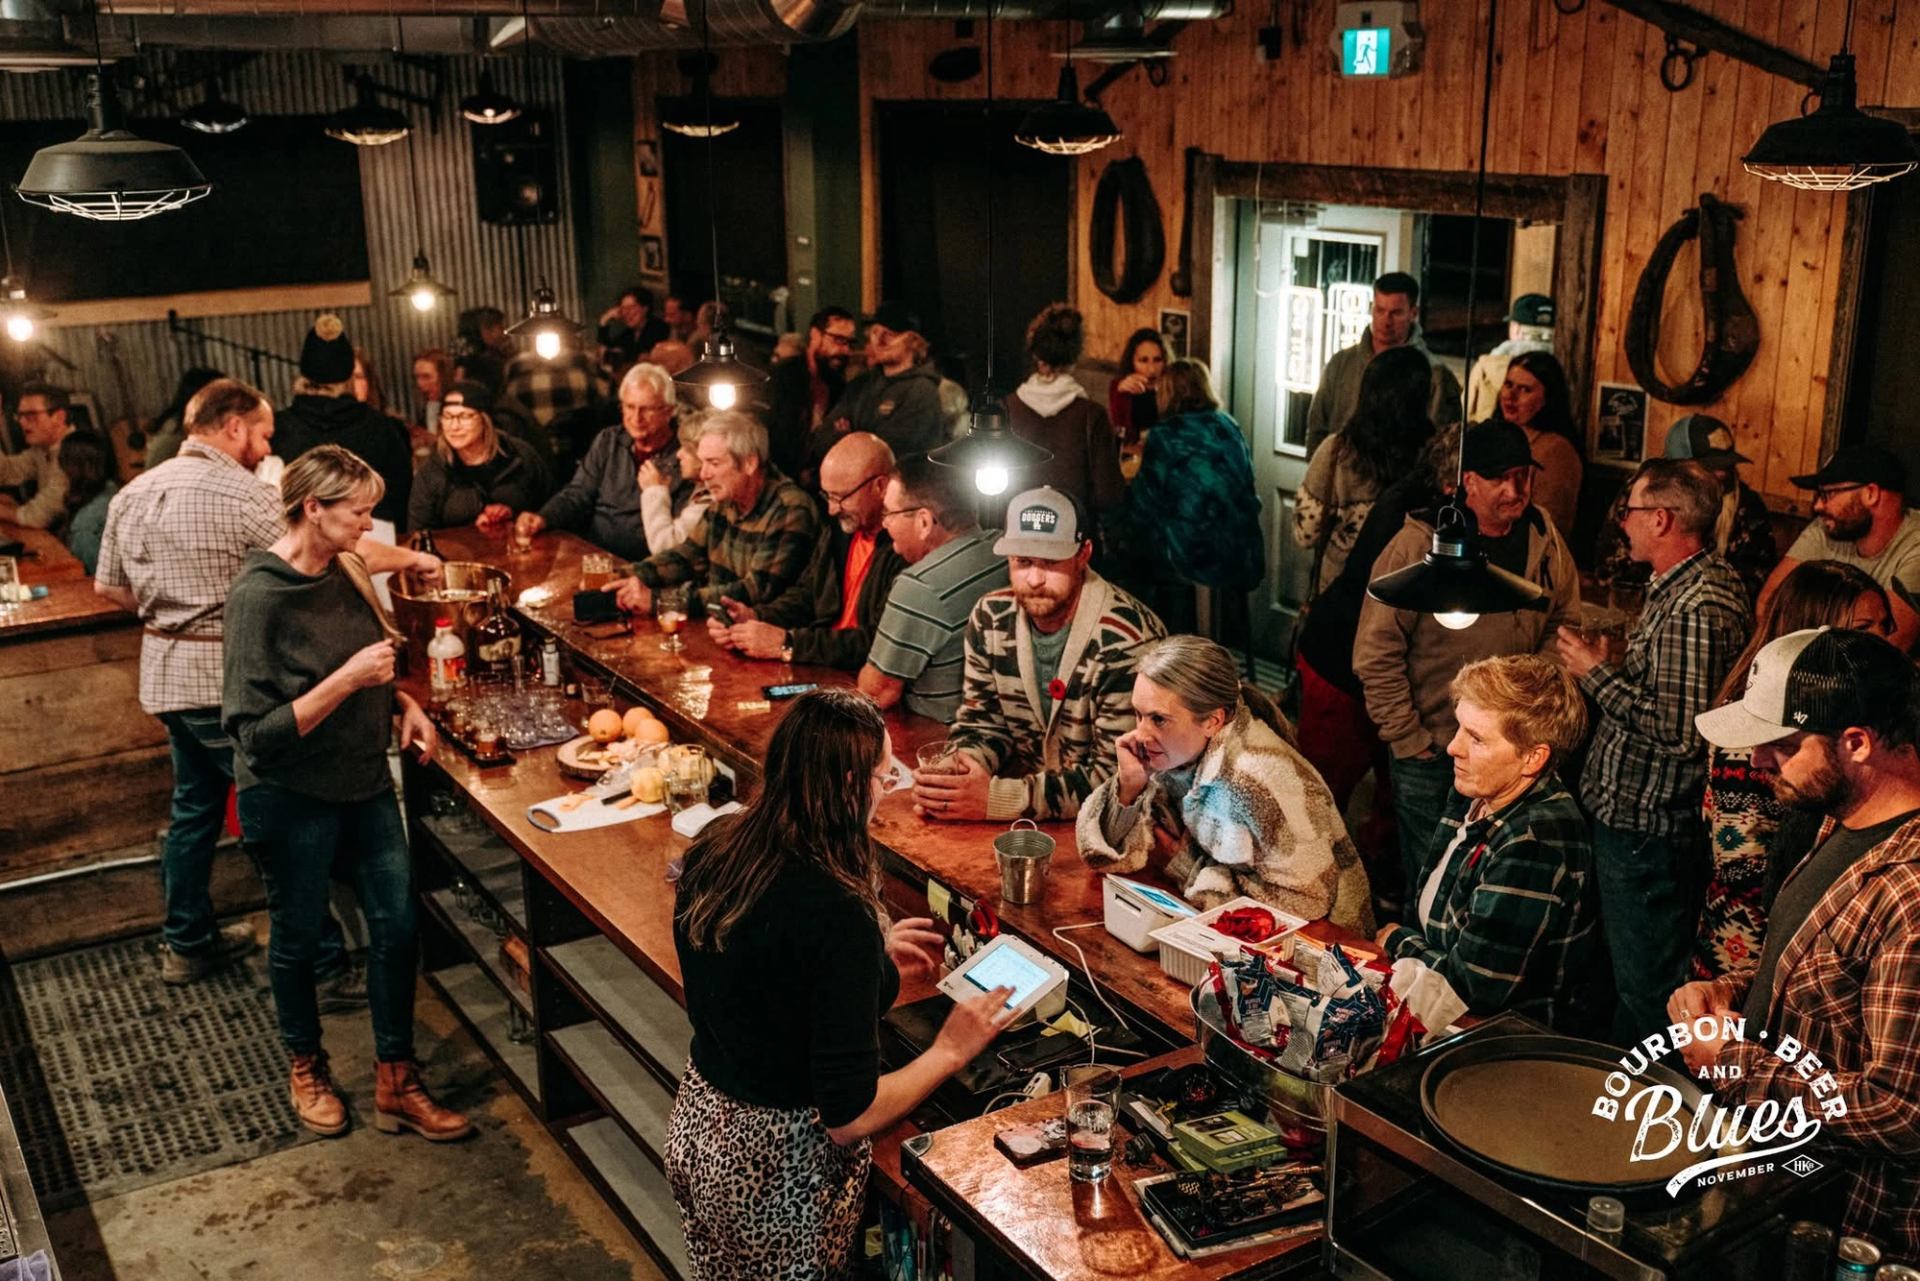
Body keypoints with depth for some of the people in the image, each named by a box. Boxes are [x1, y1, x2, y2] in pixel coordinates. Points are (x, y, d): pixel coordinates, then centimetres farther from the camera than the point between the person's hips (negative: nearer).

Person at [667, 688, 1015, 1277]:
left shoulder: (714, 849, -8)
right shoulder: (840, 912, -30)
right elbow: (848, 1117, -25)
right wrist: (949, 1051, -12)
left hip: (697, 1129, 7)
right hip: (777, 1168, -7)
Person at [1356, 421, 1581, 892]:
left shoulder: (1542, 535, -1)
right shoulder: (1418, 545, -16)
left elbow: (1563, 621, 11)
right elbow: (1376, 655, -14)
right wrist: (1407, 739, -13)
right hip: (1431, 752, -4)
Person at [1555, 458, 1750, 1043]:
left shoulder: (1694, 609, -25)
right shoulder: (1708, 580, 10)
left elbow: (1680, 731, -28)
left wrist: (1599, 675, -18)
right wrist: (1619, 665, 9)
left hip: (1645, 829, -11)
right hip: (1633, 814, 11)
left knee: (1645, 984, 2)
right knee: (1631, 972, 23)